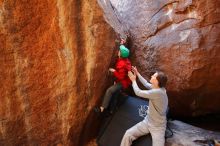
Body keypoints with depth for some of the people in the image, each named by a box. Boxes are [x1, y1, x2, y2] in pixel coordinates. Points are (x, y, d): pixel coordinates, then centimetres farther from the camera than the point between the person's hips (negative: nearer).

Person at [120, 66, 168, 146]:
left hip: (158, 127, -7)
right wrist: (137, 73, 19)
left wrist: (133, 80, -5)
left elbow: (138, 92, -21)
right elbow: (146, 84, 18)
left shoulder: (158, 92, -29)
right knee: (128, 134, -9)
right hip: (147, 122, 7)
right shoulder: (157, 87, -3)